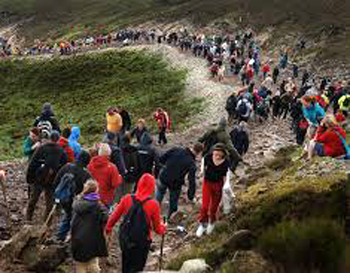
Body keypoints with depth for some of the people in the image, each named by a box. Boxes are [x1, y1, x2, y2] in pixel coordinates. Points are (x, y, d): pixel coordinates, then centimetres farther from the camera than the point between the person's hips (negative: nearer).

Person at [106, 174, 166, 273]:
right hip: (143, 242, -3)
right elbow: (158, 229, -9)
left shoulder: (127, 199, -11)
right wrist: (163, 228, 14)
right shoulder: (154, 205, -18)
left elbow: (114, 216, 0)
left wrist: (108, 228, 19)